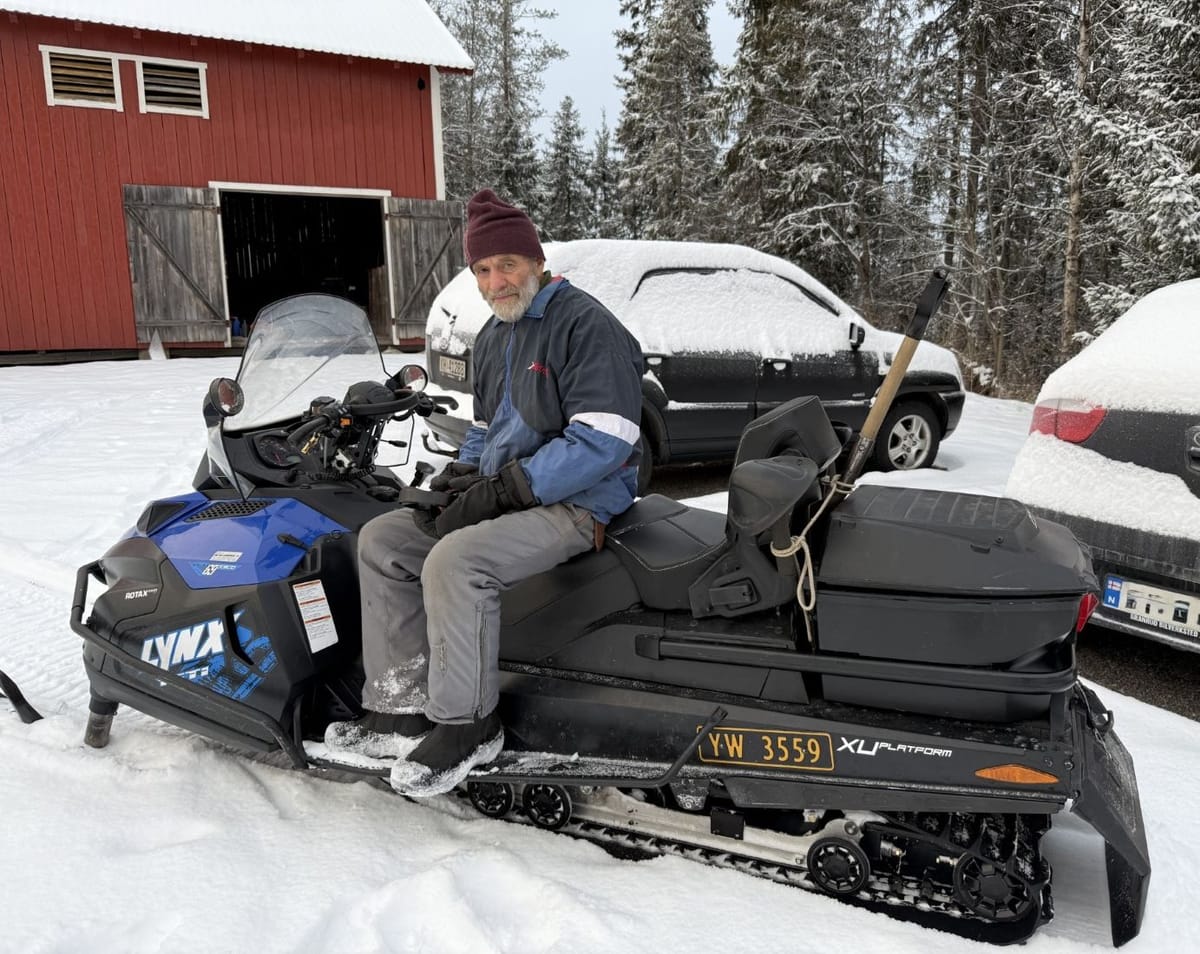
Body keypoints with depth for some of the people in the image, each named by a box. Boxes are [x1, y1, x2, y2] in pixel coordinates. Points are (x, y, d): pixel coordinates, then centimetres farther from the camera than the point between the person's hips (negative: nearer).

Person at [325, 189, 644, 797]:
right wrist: (463, 473, 3)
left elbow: (604, 441, -22)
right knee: (382, 539, -1)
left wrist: (502, 489, -21)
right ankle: (403, 707, 1)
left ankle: (465, 725, -13)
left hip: (575, 504, -9)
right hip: (501, 495, 9)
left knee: (454, 559, -31)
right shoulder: (492, 337, 16)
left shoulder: (585, 325, -12)